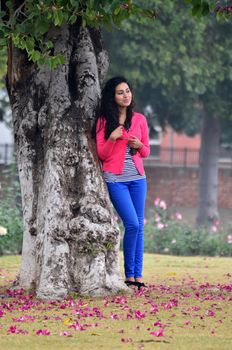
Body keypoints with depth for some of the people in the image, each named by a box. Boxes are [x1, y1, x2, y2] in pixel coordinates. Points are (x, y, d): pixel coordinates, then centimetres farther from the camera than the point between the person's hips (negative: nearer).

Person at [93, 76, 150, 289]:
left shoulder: (139, 119, 9)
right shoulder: (104, 121, 1)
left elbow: (146, 152, 15)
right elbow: (102, 154, 0)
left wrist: (139, 146, -7)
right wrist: (112, 138, -17)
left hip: (137, 178, 4)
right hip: (115, 178, -4)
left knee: (139, 226, 1)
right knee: (132, 224, -14)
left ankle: (138, 275, 4)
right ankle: (129, 274, -4)